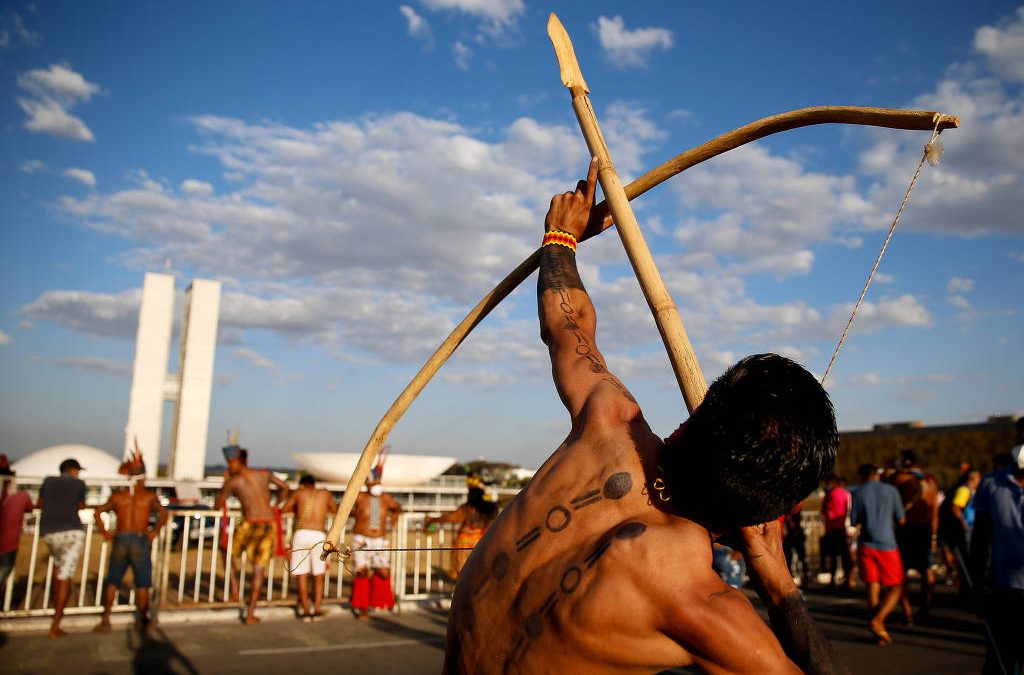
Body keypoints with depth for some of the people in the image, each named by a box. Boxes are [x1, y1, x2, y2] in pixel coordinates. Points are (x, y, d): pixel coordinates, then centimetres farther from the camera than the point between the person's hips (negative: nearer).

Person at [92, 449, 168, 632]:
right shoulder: (150, 496, 0)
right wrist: (155, 531, -5)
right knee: (142, 584, 6)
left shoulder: (117, 496, 8)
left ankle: (105, 620, 16)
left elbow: (97, 512, 3)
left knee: (112, 582, 15)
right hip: (141, 541, -2)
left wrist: (104, 532, 6)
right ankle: (142, 620, 14)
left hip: (119, 540, 3)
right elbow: (163, 513, -14)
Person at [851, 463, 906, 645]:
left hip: (866, 545, 1)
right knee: (895, 587, 9)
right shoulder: (891, 491, 2)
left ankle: (878, 632, 6)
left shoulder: (858, 493, 2)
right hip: (887, 544, -1)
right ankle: (878, 620, -11)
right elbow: (901, 520, 4)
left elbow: (854, 521, 2)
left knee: (872, 587, 7)